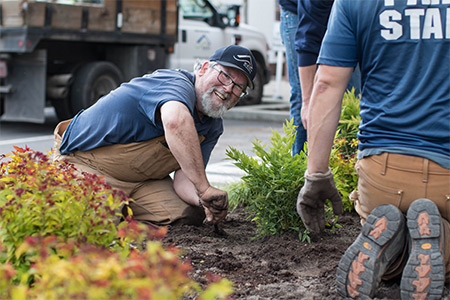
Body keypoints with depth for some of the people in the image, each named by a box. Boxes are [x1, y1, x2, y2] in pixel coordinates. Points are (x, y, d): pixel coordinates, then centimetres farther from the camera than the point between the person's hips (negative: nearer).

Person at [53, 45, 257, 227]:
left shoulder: (213, 129, 3)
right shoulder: (177, 84, -26)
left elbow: (183, 177, -8)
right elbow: (175, 122, -51)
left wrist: (203, 200, -31)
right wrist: (204, 189, -52)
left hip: (143, 179, 8)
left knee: (191, 215, -10)